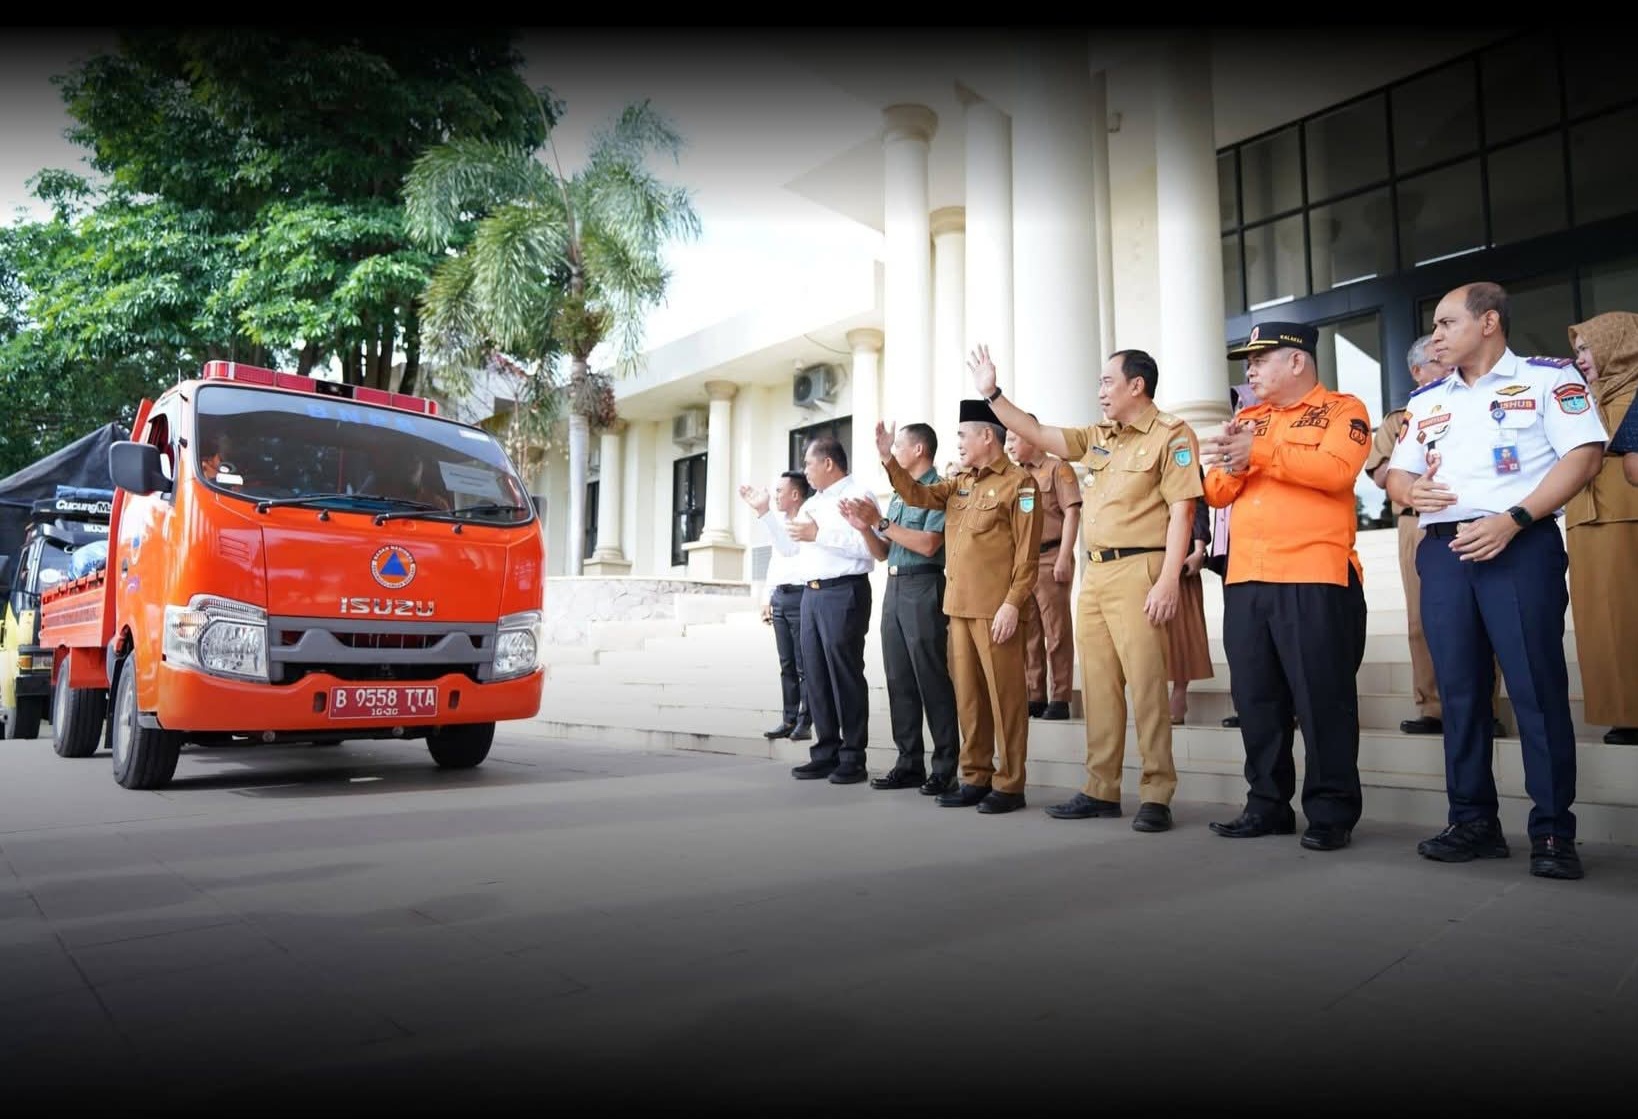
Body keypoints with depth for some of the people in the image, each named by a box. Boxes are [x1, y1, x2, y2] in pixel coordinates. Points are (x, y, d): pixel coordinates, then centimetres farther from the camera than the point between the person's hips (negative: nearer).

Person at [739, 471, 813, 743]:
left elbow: (788, 545, -28)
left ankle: (805, 722, 4)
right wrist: (768, 598, 19)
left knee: (804, 664, -2)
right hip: (779, 597, 8)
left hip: (800, 596, -8)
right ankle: (789, 720, 15)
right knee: (786, 664, 10)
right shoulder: (778, 520, 16)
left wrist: (763, 511, -35)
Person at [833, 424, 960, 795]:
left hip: (923, 588, -8)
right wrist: (864, 527, 3)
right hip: (894, 588, 8)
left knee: (932, 680, -5)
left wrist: (881, 522, -13)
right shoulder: (897, 496, 19)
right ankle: (909, 763, 16)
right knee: (899, 680, 9)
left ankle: (945, 767, 2)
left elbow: (928, 544, -18)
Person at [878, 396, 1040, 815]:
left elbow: (1027, 552, -10)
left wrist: (1012, 603, -16)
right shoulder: (960, 482, 18)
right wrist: (889, 460, -6)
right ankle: (975, 777, 20)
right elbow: (919, 496, 7)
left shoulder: (1018, 482, -4)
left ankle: (1009, 785, 6)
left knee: (1004, 695, -1)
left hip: (995, 609, -7)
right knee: (968, 695, 11)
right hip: (958, 606, 7)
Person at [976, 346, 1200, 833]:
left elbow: (1181, 510, -10)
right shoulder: (1097, 438, 19)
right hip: (1094, 574, 8)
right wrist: (992, 393, 15)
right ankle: (1101, 789, 15)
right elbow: (1036, 434, 21)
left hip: (1137, 570, -8)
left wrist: (1168, 580, -19)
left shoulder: (1171, 435, -3)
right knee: (1097, 684, 8)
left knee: (1146, 684, -7)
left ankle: (1156, 795, 1)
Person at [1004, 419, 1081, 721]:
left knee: (1056, 631, -3)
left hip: (1049, 557, -7)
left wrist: (1064, 559, -14)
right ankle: (1035, 696, 16)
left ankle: (1060, 699, 2)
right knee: (1027, 632, 9)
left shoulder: (1057, 468, -1)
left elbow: (1072, 513, -7)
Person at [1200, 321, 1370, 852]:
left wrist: (1261, 452, -15)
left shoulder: (1342, 409, 4)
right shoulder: (1246, 420, 20)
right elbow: (1216, 493, 13)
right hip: (1245, 581, 6)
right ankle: (1267, 805, 19)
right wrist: (1229, 465, -8)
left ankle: (1332, 813, 10)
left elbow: (1336, 469, -15)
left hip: (1315, 579, -6)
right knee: (1256, 700, 9)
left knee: (1322, 700, -1)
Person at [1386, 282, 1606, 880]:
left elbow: (1583, 454, -6)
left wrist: (1513, 520, -17)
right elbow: (1397, 473, 20)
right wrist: (1411, 491, -5)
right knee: (1459, 688, 5)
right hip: (1443, 550, 5)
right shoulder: (1426, 401, 19)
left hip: (1520, 545, -5)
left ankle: (1552, 831, 3)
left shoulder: (1548, 377, 4)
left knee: (1537, 687, -6)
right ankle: (1474, 821, 14)